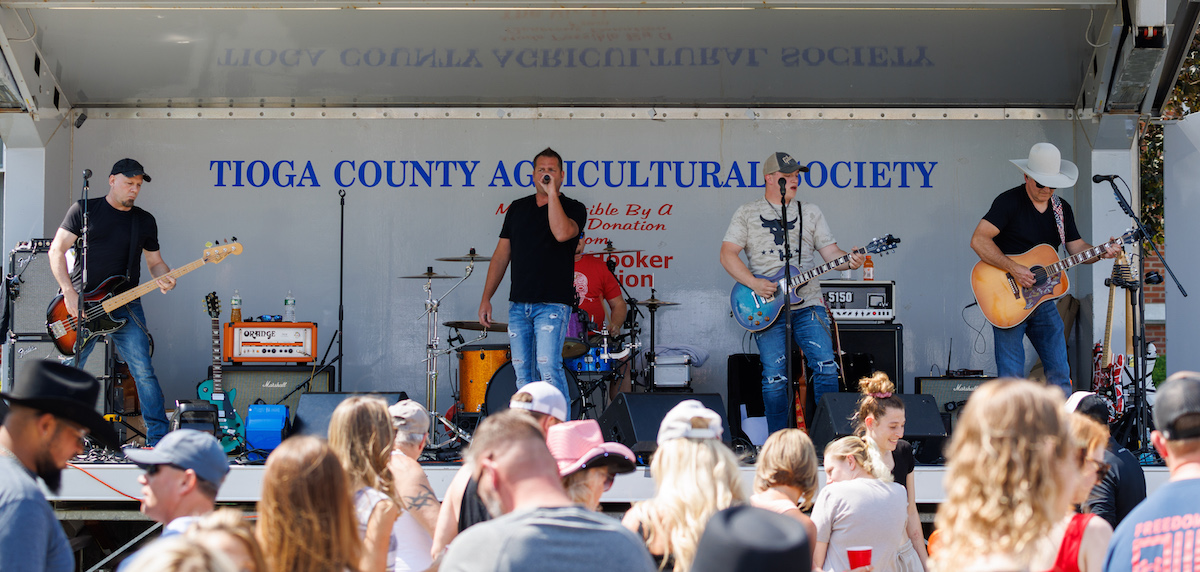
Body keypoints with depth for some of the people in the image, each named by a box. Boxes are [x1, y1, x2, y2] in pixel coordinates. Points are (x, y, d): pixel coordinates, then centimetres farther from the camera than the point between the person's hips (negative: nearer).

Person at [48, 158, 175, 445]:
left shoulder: (145, 221, 12)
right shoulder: (85, 210, 3)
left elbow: (155, 261, 17)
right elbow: (57, 250, -1)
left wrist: (164, 279, -7)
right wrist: (69, 293, -11)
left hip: (126, 306, 2)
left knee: (143, 371, -10)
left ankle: (158, 439, -6)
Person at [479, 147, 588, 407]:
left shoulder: (573, 208, 1)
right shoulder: (518, 208, 14)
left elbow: (562, 232, -23)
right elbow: (502, 255, 15)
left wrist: (552, 192, -14)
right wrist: (486, 298, 10)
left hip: (553, 304, -5)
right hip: (518, 304, 5)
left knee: (548, 367, -16)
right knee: (523, 372, 5)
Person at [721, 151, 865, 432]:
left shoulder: (810, 212, 15)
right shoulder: (747, 213, 8)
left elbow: (830, 253, 10)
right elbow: (728, 254, 1)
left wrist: (848, 262, -13)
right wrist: (754, 283, -12)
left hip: (808, 304, 2)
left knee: (826, 366, -11)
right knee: (775, 377, -6)